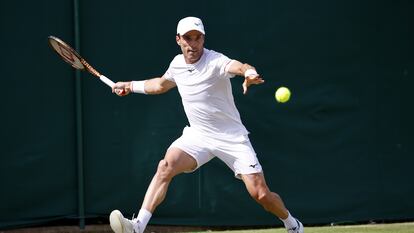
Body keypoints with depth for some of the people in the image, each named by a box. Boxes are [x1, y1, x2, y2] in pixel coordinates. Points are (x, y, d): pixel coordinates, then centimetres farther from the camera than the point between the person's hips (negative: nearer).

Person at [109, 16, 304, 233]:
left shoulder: (215, 61, -19)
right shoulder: (177, 64, 2)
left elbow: (238, 66, -43)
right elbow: (162, 84, 26)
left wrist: (249, 73, -65)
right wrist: (131, 86, 30)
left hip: (232, 138, -4)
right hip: (198, 136, 4)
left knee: (260, 194, -8)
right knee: (166, 165, -24)